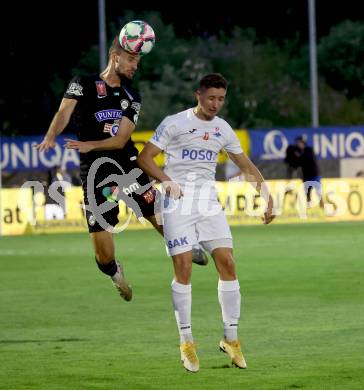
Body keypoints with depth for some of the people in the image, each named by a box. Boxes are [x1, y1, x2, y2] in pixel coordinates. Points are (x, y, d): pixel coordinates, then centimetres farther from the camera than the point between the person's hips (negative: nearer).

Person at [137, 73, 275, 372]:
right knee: (183, 268, -10)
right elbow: (145, 158, -5)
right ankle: (186, 342, 0)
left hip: (209, 202, 4)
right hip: (178, 203, -4)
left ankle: (231, 338, 4)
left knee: (227, 263, -6)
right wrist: (168, 182, -19)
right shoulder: (175, 123, -3)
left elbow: (247, 166, 20)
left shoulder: (222, 129, 12)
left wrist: (267, 196, 10)